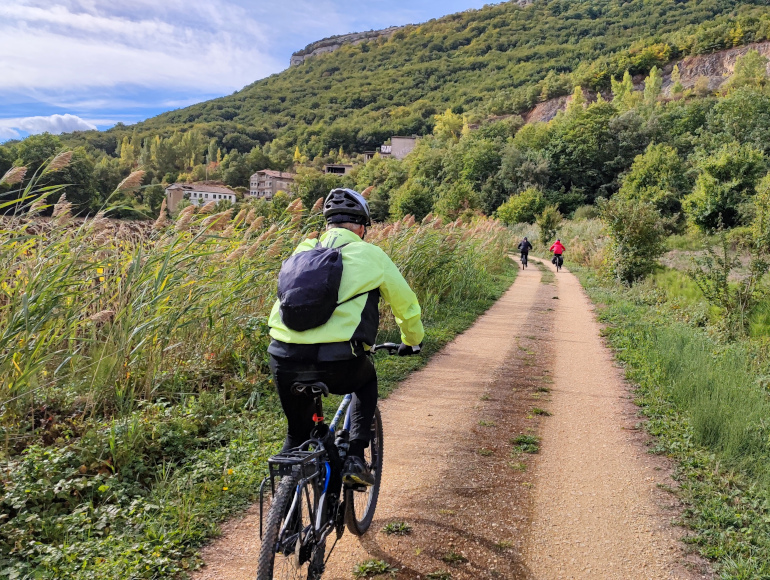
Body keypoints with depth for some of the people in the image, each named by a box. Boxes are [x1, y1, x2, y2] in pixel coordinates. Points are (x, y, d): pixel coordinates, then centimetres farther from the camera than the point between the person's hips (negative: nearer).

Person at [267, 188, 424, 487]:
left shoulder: (302, 251, 19)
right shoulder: (370, 255, 8)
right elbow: (406, 305, 18)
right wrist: (412, 341, 38)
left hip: (283, 361, 4)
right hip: (336, 363, -3)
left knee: (298, 432, 28)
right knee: (367, 379, 32)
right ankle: (355, 458, 19)